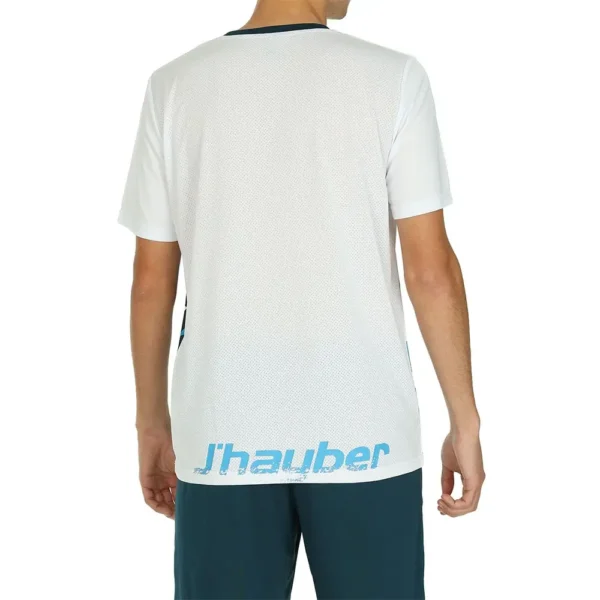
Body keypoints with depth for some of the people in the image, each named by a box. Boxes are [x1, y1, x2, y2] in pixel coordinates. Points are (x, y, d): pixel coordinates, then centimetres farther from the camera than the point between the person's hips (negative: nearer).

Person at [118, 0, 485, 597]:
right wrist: (464, 421, 3)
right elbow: (431, 271, -7)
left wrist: (153, 423, 14)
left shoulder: (175, 84, 1)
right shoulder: (391, 77, -5)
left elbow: (151, 280, 3)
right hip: (363, 432, -1)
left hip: (223, 435, 2)